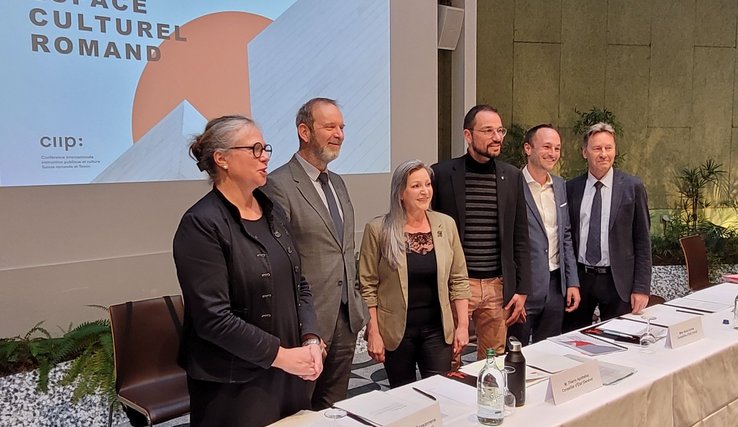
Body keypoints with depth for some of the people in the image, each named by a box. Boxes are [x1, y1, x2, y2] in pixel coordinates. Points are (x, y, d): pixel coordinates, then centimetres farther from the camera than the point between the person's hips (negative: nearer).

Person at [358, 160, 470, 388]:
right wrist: (373, 333, -7)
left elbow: (458, 280, 5)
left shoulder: (446, 224, 0)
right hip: (396, 331, -2)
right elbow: (367, 286, -5)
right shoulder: (378, 229, -8)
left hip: (438, 329, 2)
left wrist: (463, 325, 1)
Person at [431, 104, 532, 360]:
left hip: (498, 287, 3)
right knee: (449, 362, 6)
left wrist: (522, 290, 6)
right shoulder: (441, 174, -4)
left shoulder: (512, 176, 6)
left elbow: (520, 239, 10)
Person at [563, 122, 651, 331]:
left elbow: (642, 241, -2)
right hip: (578, 277, 2)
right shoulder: (571, 188, 3)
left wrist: (642, 288, -6)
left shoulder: (632, 187, -2)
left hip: (617, 281, -2)